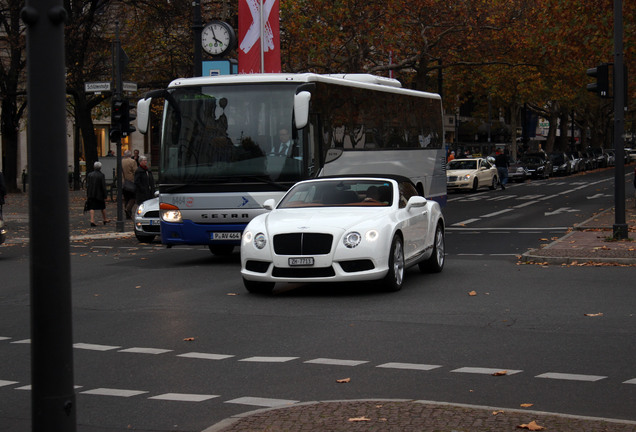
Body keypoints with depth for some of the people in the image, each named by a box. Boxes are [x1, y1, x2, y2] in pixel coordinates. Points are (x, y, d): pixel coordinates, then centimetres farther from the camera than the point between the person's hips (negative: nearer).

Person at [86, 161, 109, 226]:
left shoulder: (89, 175, 0)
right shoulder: (102, 175, -9)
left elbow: (87, 185, 2)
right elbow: (103, 186, -10)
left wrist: (87, 195, 7)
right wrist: (105, 196, -4)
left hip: (91, 194, 2)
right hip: (99, 194, -2)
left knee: (92, 208, 0)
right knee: (103, 207, 16)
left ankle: (92, 221, -11)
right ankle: (104, 219, 28)